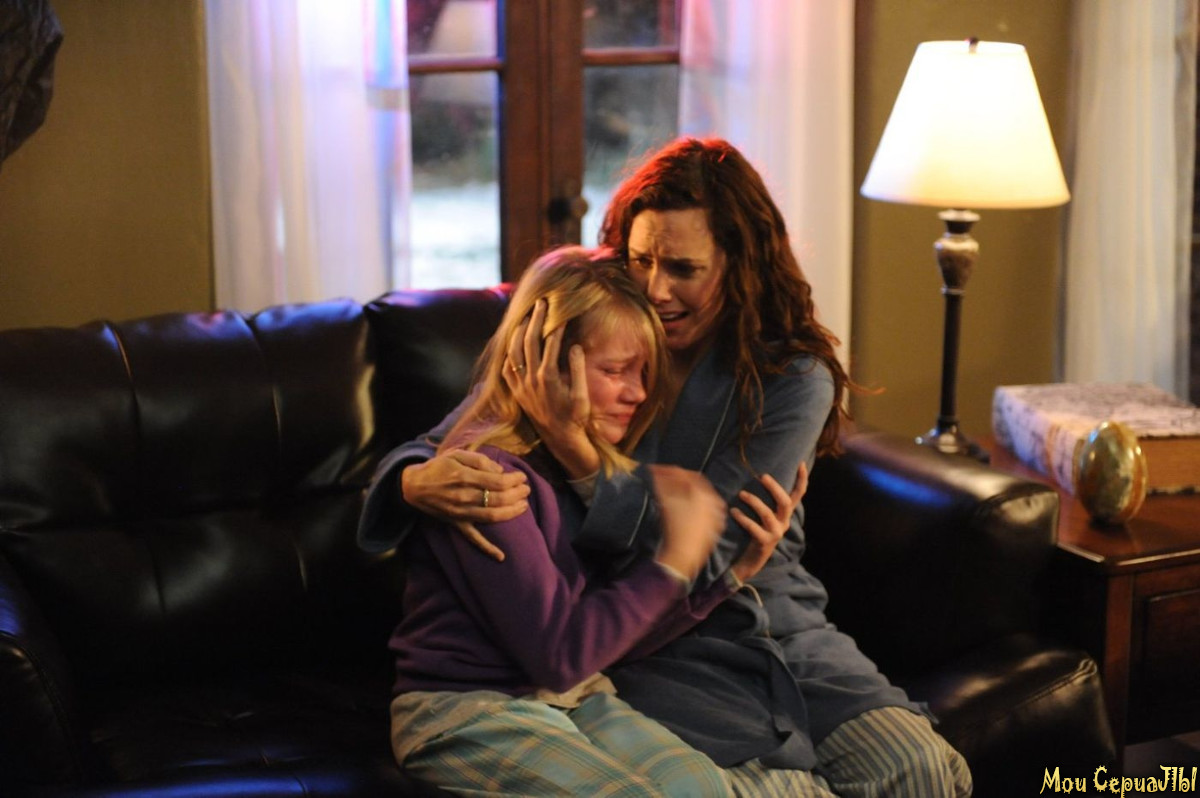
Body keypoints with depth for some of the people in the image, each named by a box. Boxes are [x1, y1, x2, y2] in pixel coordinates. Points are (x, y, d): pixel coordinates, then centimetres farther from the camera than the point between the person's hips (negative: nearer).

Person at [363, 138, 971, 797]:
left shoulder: (795, 382, -8)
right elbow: (434, 444, -3)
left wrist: (570, 444, -29)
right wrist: (418, 482, -30)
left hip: (783, 634, 1)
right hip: (654, 650, -1)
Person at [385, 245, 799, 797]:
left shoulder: (595, 468, 9)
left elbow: (619, 637, 9)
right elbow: (559, 654, -20)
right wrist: (674, 562, -17)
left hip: (577, 699, 7)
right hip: (466, 710, -7)